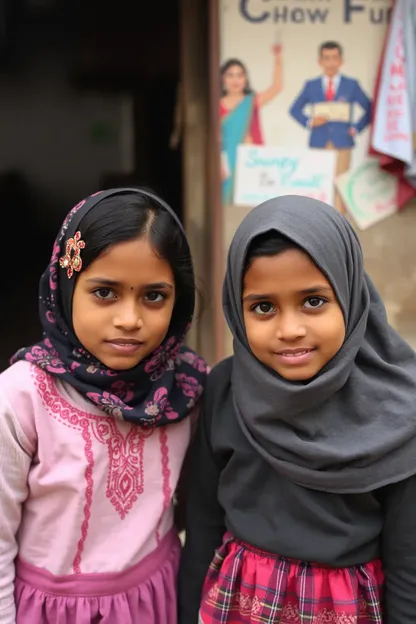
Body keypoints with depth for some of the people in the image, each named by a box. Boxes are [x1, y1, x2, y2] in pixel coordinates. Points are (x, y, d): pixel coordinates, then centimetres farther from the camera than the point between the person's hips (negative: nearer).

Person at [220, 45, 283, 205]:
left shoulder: (252, 101, 4)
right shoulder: (217, 106, 4)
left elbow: (277, 87, -9)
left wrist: (278, 59, -21)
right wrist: (217, 164, -4)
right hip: (228, 164, 0)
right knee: (229, 199, 1)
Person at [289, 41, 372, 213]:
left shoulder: (352, 85, 6)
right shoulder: (311, 85, 9)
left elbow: (369, 109, 8)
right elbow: (295, 109, 11)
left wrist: (356, 128, -3)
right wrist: (309, 121, -5)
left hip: (342, 142, -1)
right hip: (318, 142, 1)